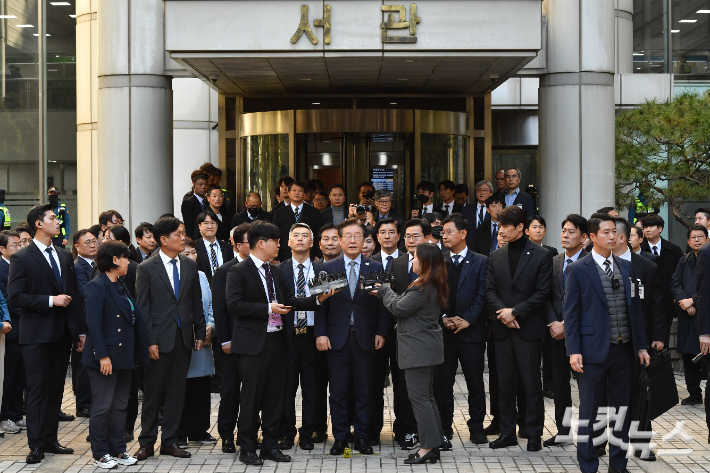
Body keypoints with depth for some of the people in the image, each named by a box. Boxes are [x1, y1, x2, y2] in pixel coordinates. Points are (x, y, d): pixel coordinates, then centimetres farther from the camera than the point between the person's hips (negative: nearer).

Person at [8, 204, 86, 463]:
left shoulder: (65, 256, 12)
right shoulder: (21, 258, -6)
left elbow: (75, 295, 13)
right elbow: (15, 297, -13)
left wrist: (81, 330, 9)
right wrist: (50, 301, -17)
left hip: (62, 334, 6)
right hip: (37, 335, -6)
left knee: (55, 388, 10)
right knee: (37, 388, -2)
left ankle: (50, 439, 18)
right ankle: (36, 445, 4)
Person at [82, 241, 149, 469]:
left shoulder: (120, 287, 15)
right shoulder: (96, 287, -12)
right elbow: (93, 324, -18)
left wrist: (136, 354, 13)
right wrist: (102, 355, -22)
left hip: (124, 357, 9)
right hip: (106, 357, -9)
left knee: (120, 406, 12)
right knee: (102, 407, -1)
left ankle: (118, 450, 19)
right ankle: (100, 454, 7)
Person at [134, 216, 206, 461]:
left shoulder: (190, 265, 8)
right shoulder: (147, 268, -5)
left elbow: (196, 303, 12)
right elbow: (142, 308, -6)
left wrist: (200, 333, 8)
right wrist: (150, 341, -11)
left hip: (184, 338, 4)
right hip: (160, 339, -4)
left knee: (176, 393, 9)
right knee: (152, 394, 3)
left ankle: (170, 441, 17)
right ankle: (147, 443, 13)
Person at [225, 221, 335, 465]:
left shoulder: (276, 271, 16)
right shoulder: (238, 271, -8)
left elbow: (289, 301, 18)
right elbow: (234, 305, -17)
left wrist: (317, 299, 5)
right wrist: (268, 309, -19)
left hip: (277, 340, 7)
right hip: (254, 343, -7)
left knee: (274, 396, 11)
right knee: (251, 397, -1)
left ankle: (270, 445, 20)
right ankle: (247, 449, 8)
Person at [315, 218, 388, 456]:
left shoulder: (375, 268, 5)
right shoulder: (327, 268, 4)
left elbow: (382, 304, 4)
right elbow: (321, 304, 3)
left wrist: (381, 333, -4)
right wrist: (321, 333, -5)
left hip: (365, 338, 0)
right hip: (337, 337, 0)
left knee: (364, 390, 5)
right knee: (338, 391, 4)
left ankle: (362, 437, 14)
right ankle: (340, 438, 12)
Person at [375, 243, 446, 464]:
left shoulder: (422, 289, -21)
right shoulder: (434, 286, 10)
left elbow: (398, 308, -13)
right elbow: (405, 302, 14)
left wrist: (385, 290, 3)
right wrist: (385, 293, 10)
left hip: (418, 349, -11)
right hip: (427, 347, 11)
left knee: (418, 396, -7)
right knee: (427, 396, 14)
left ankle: (427, 447, -5)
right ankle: (433, 446, 19)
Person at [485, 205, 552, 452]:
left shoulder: (541, 255, -2)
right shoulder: (496, 257, 11)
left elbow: (542, 292, -7)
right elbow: (490, 290, 8)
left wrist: (515, 311, -14)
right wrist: (503, 312, -11)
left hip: (529, 329, -4)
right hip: (503, 330, 4)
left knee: (532, 384, 0)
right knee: (504, 384, 8)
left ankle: (534, 434, 8)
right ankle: (507, 433, 16)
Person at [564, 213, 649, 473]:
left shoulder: (626, 268, 11)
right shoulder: (578, 270, -4)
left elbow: (635, 308, 13)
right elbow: (571, 313, -6)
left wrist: (641, 346, 9)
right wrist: (574, 351, -12)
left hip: (624, 350, 5)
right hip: (594, 351, -5)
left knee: (622, 409, 11)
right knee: (589, 411, 3)